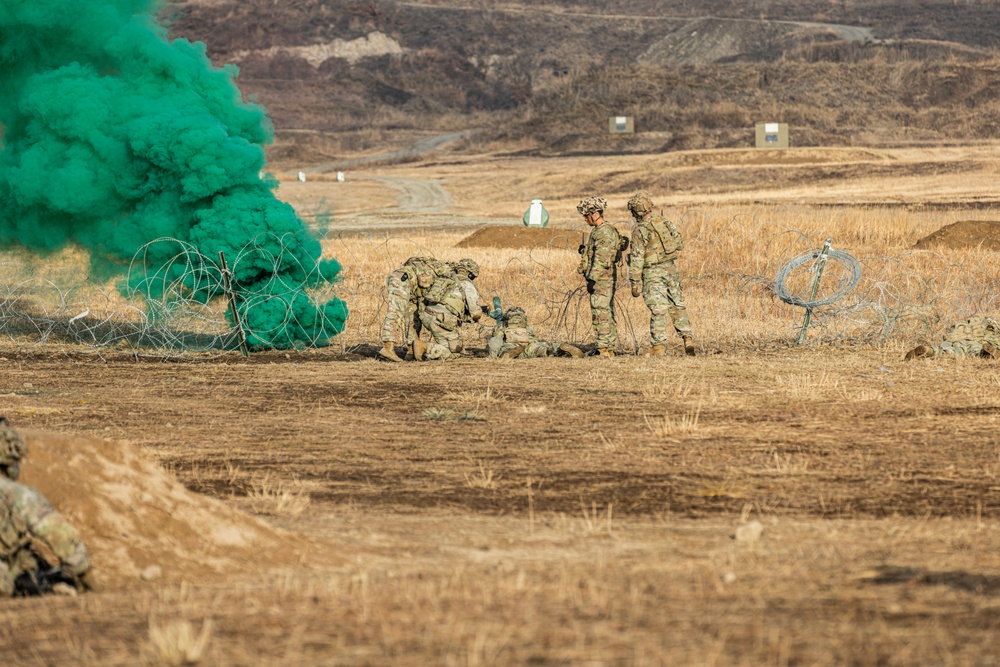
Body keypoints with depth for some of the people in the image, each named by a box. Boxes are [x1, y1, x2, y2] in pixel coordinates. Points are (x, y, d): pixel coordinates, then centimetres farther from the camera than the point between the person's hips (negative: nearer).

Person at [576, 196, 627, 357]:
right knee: (607, 315, 12)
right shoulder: (599, 231, 17)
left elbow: (602, 259, -21)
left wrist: (592, 279, -22)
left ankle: (604, 350, -10)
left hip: (601, 280, -11)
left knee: (600, 315, -10)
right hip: (605, 281, 11)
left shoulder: (604, 232, -16)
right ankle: (610, 349, 16)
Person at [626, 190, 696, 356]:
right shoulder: (666, 223, 5)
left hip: (653, 274, -5)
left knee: (658, 311, -4)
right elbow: (680, 244, 13)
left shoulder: (641, 230, -14)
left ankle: (657, 347, -3)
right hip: (670, 269, 5)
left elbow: (637, 259, -15)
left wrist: (635, 283, -11)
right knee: (677, 307, 13)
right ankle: (688, 338, 5)